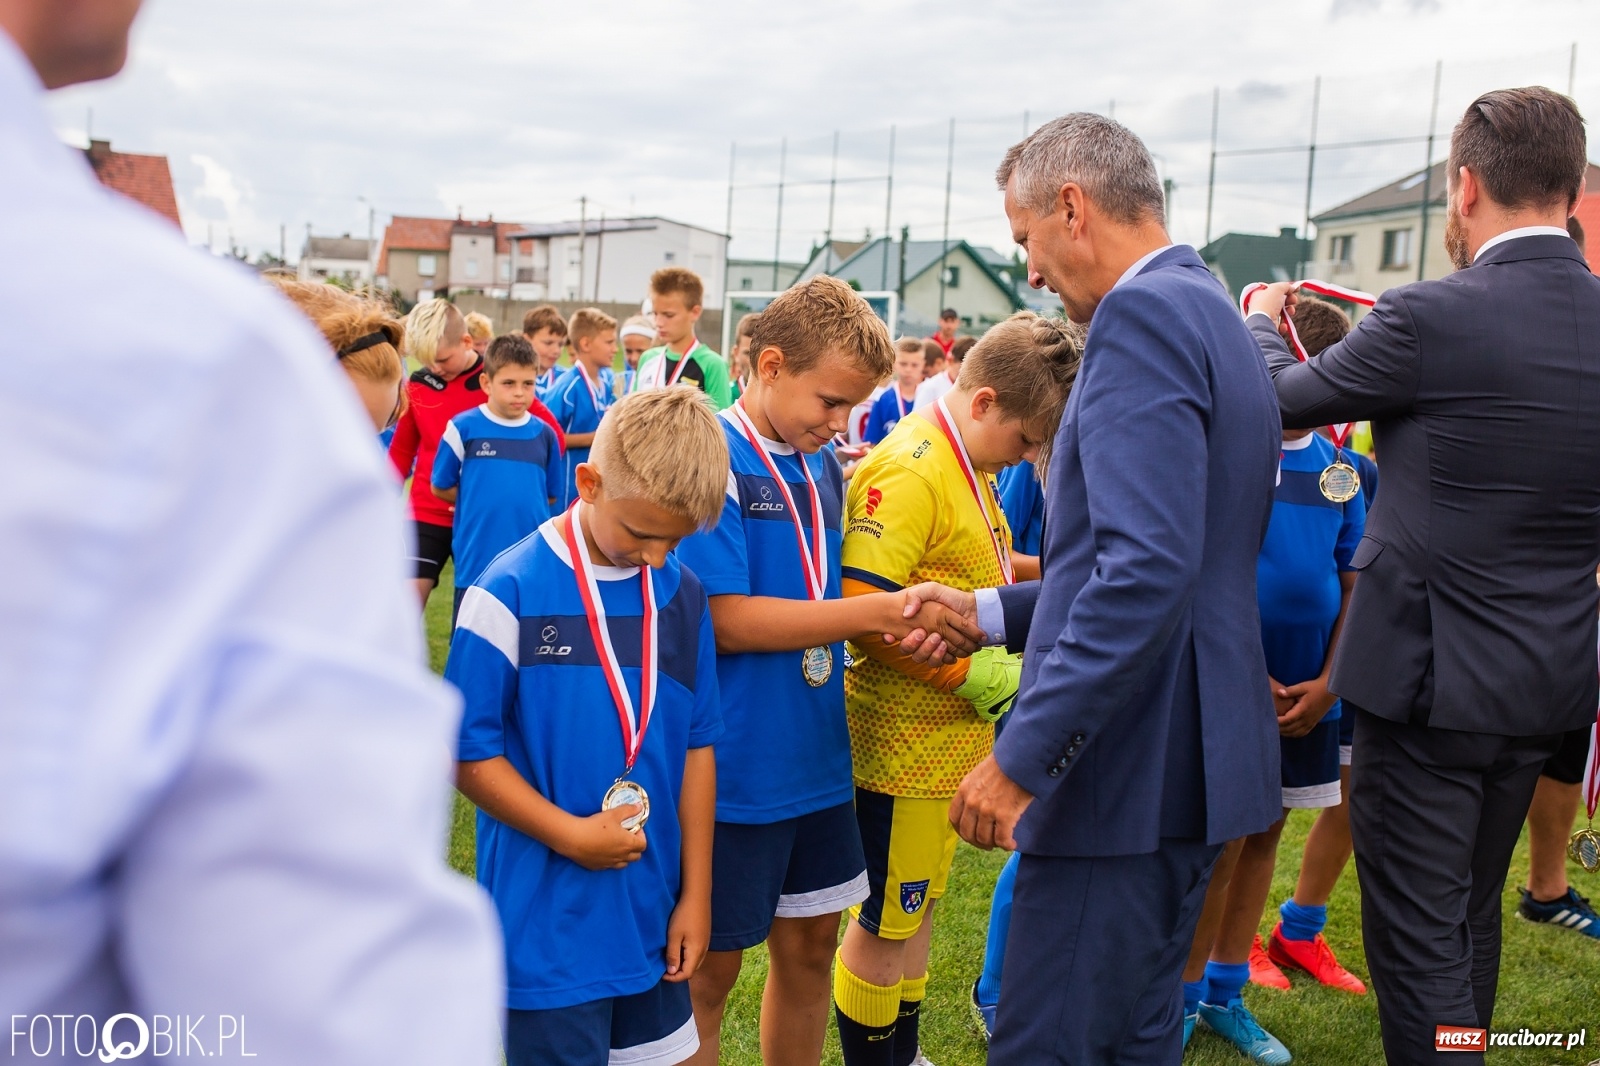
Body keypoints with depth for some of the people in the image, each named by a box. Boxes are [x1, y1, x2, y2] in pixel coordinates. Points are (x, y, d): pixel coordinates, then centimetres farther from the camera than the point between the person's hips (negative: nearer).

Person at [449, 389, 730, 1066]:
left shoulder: (680, 594, 1)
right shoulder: (509, 592, -15)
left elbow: (697, 745, 6)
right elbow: (468, 751, -11)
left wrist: (695, 894, 6)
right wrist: (569, 834, -18)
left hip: (651, 919, 5)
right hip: (547, 929, -5)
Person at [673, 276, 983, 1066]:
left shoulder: (823, 464, 7)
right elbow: (723, 619, -22)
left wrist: (903, 624, -2)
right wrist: (882, 612, -22)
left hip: (815, 758, 7)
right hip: (732, 767, -7)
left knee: (810, 942, 17)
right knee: (711, 964, 7)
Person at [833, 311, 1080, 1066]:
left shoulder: (964, 464, 10)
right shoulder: (909, 472, -21)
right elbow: (861, 611, -27)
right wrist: (974, 675, -22)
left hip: (951, 737, 10)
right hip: (904, 742, -10)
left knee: (918, 905, 22)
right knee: (885, 921, 6)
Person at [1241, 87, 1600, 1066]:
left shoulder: (1428, 318, -19)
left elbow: (1285, 400, -3)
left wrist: (1262, 321, 18)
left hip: (1431, 679, -7)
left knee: (1419, 943, 3)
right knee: (1472, 917, 25)